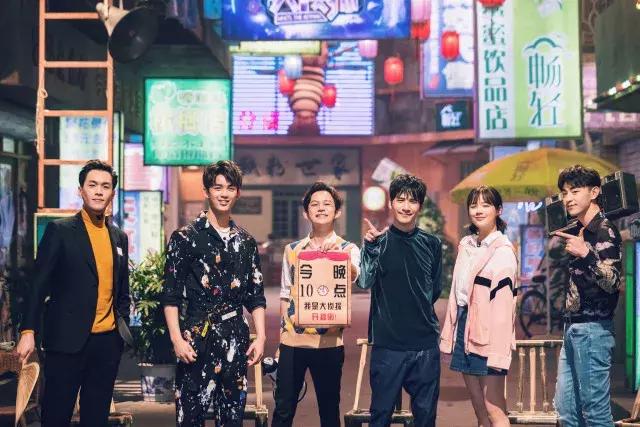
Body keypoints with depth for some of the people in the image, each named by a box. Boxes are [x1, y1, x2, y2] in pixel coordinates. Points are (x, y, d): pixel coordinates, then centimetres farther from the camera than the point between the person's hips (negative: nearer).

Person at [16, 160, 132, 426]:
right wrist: (28, 331, -13)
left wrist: (124, 329, 13)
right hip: (67, 340, -5)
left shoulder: (119, 237, 12)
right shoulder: (60, 230, -3)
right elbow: (38, 284, -6)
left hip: (108, 341, 5)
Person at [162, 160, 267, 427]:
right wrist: (177, 339, -12)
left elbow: (256, 297, 15)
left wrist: (260, 337, 5)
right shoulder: (186, 238, -1)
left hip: (236, 341, 4)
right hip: (197, 338, -4)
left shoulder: (246, 242, 13)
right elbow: (171, 296, -3)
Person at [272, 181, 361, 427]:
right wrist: (284, 328, 7)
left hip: (329, 341, -2)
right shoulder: (292, 250, 10)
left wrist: (338, 254, -38)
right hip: (292, 339, 2)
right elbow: (285, 295, 14)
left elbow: (353, 275, -20)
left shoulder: (348, 249, 2)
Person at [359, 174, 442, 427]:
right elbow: (364, 281, -16)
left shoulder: (431, 244, 7)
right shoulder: (379, 241, -1)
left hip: (426, 342, 3)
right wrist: (370, 245, -27)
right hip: (387, 342, -2)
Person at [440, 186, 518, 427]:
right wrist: (449, 336, 14)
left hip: (488, 332, -7)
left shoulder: (503, 251, -8)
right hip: (464, 329, 7)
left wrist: (498, 351, -19)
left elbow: (503, 303, -14)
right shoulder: (466, 246, 14)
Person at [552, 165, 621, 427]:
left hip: (593, 329, -9)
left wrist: (585, 254, -26)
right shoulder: (580, 231, 16)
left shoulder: (605, 231, -9)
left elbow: (613, 283, -18)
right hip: (573, 328, 9)